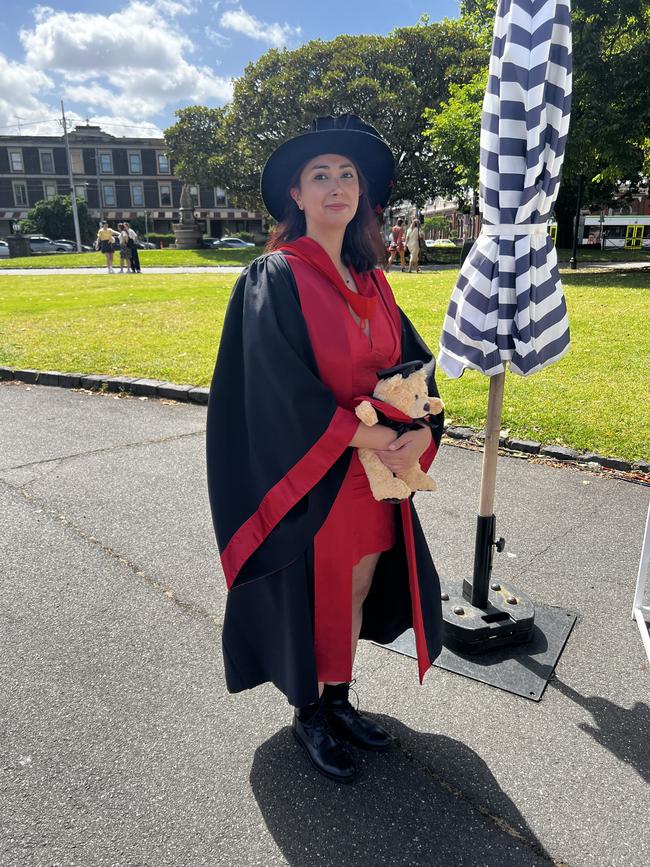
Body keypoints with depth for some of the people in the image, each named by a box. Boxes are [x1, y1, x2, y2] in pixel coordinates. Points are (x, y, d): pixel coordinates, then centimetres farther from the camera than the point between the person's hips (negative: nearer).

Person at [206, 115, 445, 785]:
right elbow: (284, 389, -20)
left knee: (357, 592, 17)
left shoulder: (371, 281, 8)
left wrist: (423, 429, -12)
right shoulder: (274, 279, -12)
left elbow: (415, 358, 6)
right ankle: (307, 713, 35)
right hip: (308, 478, -6)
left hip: (375, 475, 6)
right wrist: (367, 435, -18)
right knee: (311, 599, 10)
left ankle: (339, 700, 40)